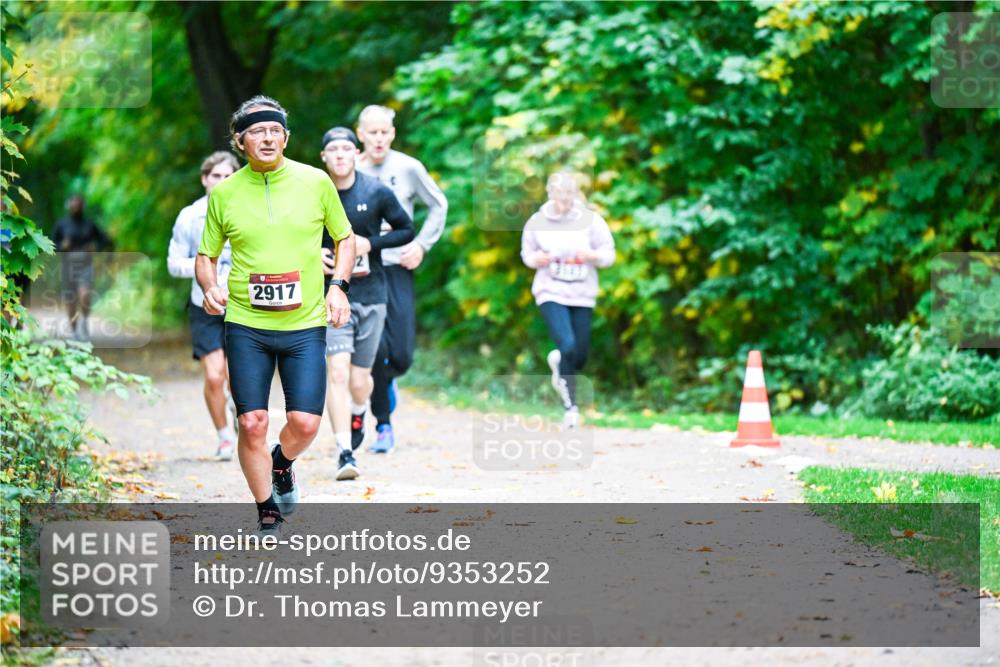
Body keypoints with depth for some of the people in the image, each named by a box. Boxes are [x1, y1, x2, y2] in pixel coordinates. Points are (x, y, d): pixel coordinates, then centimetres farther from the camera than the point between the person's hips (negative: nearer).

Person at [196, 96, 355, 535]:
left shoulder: (315, 182, 1)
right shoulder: (224, 192, 2)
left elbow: (345, 237, 14)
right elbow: (206, 256, 13)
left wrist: (338, 286, -1)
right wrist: (209, 287, -8)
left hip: (305, 324, 0)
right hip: (245, 325, 0)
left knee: (305, 422, -7)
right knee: (252, 424, -4)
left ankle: (282, 466, 29)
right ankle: (267, 511, 16)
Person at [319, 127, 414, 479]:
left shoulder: (377, 192, -3)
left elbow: (406, 230, 6)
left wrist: (371, 244, -10)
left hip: (371, 294, 1)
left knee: (359, 378, 8)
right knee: (337, 372, -16)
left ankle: (358, 414, 44)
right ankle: (345, 453, -16)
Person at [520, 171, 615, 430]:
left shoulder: (591, 221, -5)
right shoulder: (537, 222, -4)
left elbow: (609, 254, 1)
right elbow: (526, 253, 8)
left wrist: (591, 255, -20)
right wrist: (539, 259, -14)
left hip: (582, 295, 2)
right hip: (551, 293, -2)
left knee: (580, 356, 7)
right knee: (568, 345, -20)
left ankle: (558, 362, 45)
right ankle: (570, 405, -8)